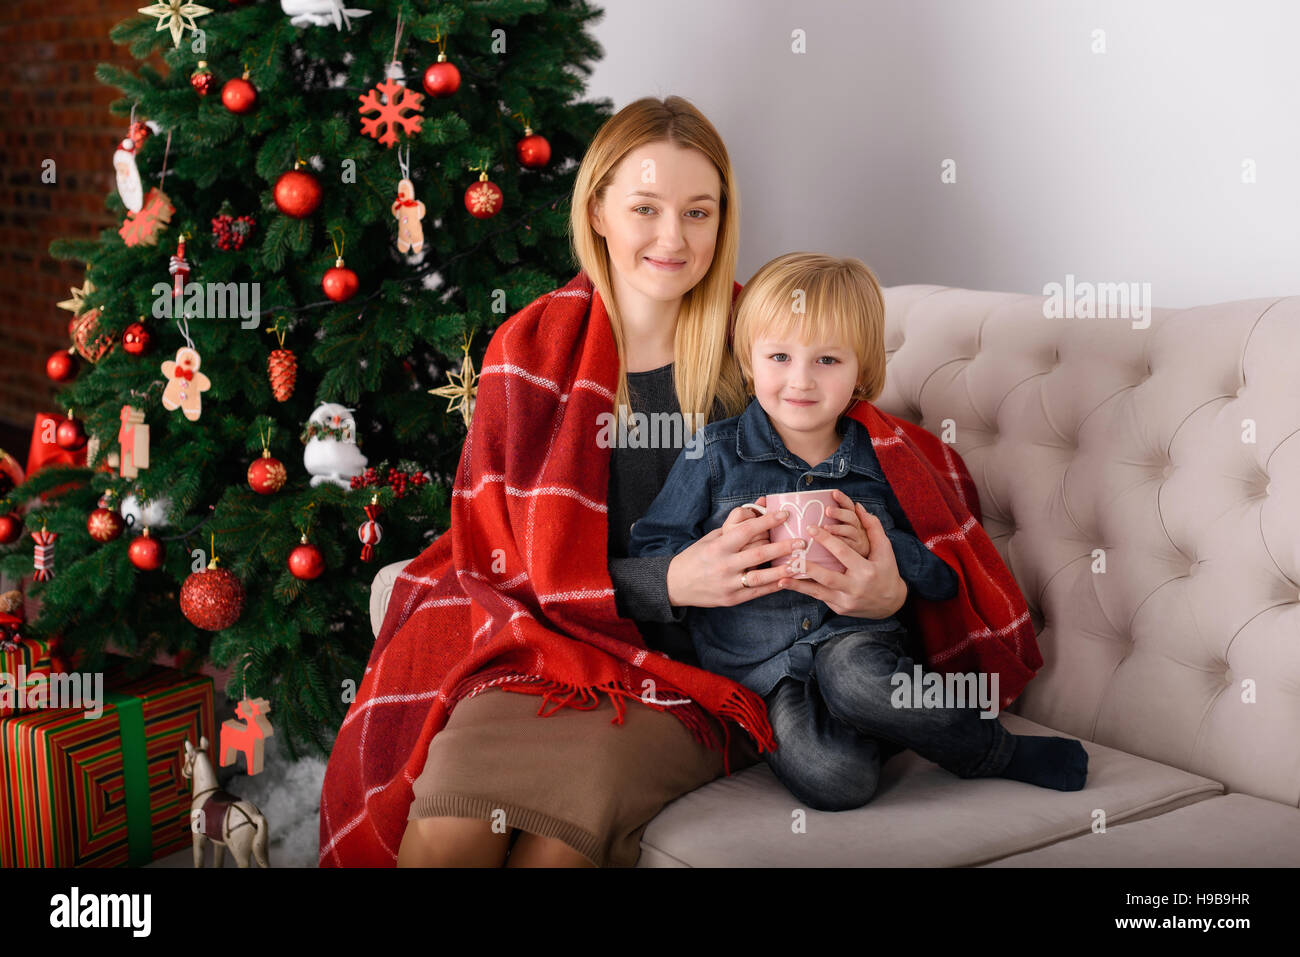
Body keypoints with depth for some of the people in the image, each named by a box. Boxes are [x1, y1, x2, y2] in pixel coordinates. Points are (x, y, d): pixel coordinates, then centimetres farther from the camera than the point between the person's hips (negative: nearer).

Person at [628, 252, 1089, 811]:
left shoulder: (882, 461, 8)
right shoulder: (714, 455, 5)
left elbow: (945, 580, 9)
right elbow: (646, 553, 4)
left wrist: (880, 549, -11)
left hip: (858, 641, 1)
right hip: (762, 672, 0)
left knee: (853, 677, -38)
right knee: (828, 775, -32)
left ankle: (996, 748, -12)